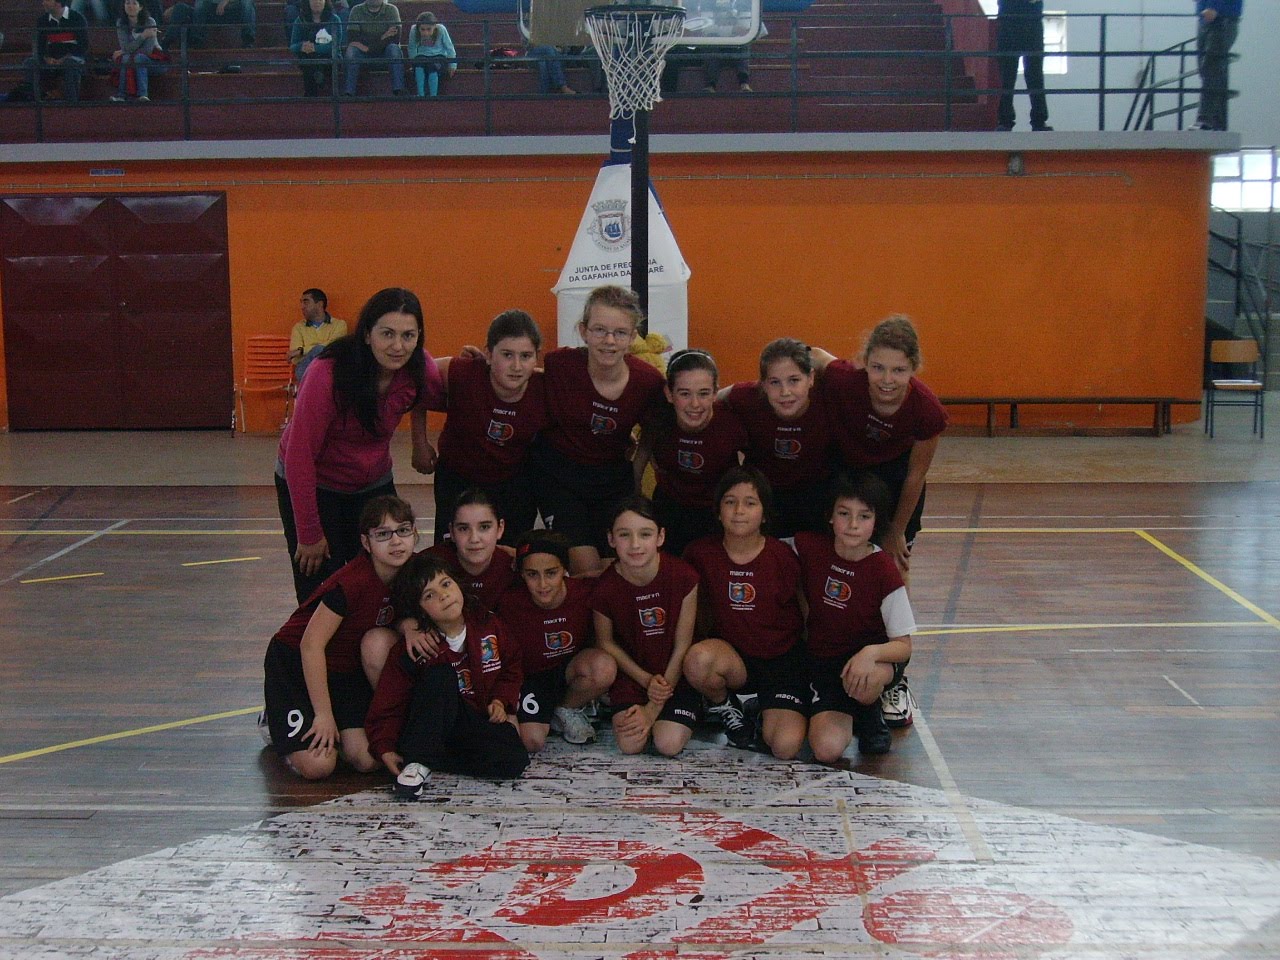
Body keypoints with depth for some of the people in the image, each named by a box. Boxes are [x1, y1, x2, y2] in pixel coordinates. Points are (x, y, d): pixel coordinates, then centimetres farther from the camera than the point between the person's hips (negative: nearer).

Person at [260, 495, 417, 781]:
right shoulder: (352, 583, -30)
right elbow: (311, 644, -24)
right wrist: (324, 714, -20)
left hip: (348, 669, 6)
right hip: (296, 661, -6)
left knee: (367, 760, -14)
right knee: (317, 765, -19)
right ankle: (277, 720, 11)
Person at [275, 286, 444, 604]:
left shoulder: (418, 367, -15)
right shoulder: (328, 373, -29)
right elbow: (299, 454, -24)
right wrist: (309, 535, -20)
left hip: (373, 483, 4)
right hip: (312, 484, -4)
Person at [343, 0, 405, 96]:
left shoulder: (391, 10, -1)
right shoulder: (356, 11, 1)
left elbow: (395, 38, -13)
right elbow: (352, 38, -11)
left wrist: (368, 48, -22)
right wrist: (382, 37, -18)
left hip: (384, 52, 0)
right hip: (363, 55, 1)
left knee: (394, 48, -31)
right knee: (352, 50, -29)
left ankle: (399, 90, -41)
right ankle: (348, 92, -35)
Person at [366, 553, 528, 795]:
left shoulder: (488, 625, -3)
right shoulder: (414, 648, -11)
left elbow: (511, 666, 13)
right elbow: (388, 705, -10)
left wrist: (501, 700, -4)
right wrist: (385, 749, -24)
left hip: (483, 721, 3)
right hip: (433, 726, -2)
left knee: (514, 762, -29)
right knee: (441, 675, -33)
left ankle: (432, 760, -16)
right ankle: (418, 761, -33)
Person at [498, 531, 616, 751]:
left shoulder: (587, 591, -20)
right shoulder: (510, 603, -21)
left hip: (571, 670, 1)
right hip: (531, 677, -1)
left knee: (605, 667, -32)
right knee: (531, 741, -24)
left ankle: (566, 709, 0)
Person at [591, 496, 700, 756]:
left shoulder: (683, 577, -21)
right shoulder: (605, 587, -17)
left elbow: (681, 648, -13)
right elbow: (606, 643, 0)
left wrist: (653, 709, -13)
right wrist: (647, 681, -10)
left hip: (674, 673, -1)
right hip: (631, 673, 1)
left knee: (669, 745, -17)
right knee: (630, 744, -16)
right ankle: (623, 710, 16)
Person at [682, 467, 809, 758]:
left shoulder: (782, 556, -9)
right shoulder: (701, 554, -6)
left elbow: (802, 609, 4)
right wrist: (707, 645, 3)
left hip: (783, 658, -1)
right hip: (733, 655, 1)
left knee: (786, 747, -22)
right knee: (698, 660, -36)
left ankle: (772, 709, 15)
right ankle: (723, 704, 0)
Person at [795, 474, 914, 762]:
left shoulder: (885, 572, -17)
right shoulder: (809, 548, -10)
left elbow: (903, 645, -15)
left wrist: (870, 653, -35)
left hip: (874, 659, -2)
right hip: (823, 660, 2)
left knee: (864, 681, -40)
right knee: (827, 750, -22)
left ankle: (871, 713, -1)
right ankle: (848, 714, 15)